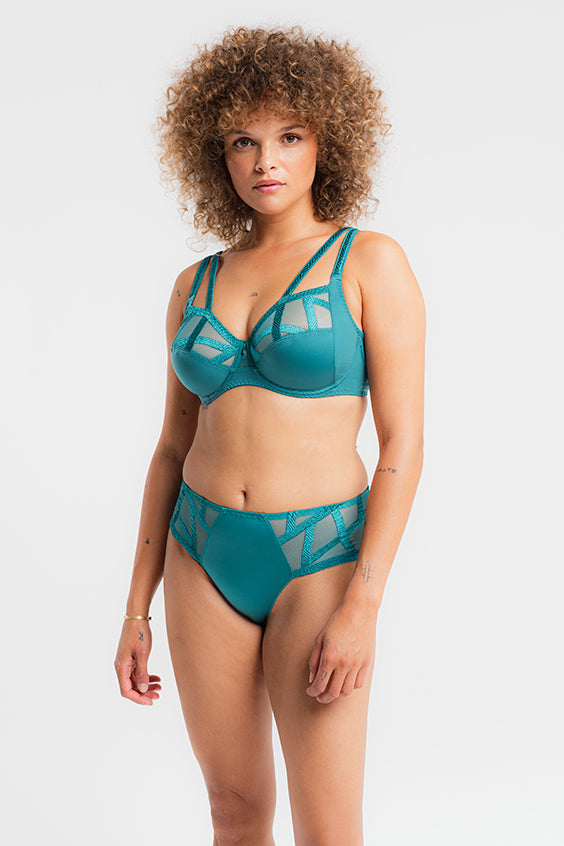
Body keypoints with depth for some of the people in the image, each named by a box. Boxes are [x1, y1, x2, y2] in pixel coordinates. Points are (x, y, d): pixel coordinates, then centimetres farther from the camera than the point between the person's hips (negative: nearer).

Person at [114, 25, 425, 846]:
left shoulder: (371, 262, -6)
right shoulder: (195, 285, 7)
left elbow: (403, 445, -10)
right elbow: (174, 447, 11)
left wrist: (363, 605, -18)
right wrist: (137, 608, 9)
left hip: (318, 560, -4)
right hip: (205, 560, 4)